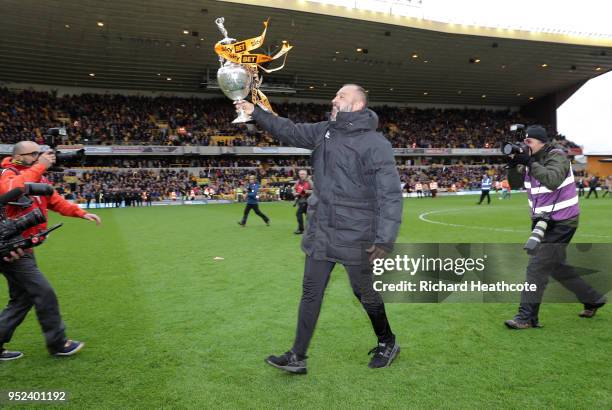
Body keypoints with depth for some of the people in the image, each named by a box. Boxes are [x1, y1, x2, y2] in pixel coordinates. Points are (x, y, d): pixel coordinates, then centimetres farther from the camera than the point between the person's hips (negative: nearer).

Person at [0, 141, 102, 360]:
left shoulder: (37, 178, 11)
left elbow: (56, 201, 15)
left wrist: (82, 213, 2)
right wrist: (39, 166, -29)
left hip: (21, 250, 9)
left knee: (22, 299, 15)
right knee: (44, 294, -4)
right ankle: (58, 343, 9)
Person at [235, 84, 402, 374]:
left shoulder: (375, 144, -14)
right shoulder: (325, 131, 6)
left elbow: (390, 194, -17)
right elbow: (291, 132, 14)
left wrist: (385, 240, -21)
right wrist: (256, 113, 5)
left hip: (355, 236, -6)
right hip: (319, 232, 6)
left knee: (365, 294, 12)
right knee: (310, 293, 10)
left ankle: (387, 343, 39)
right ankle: (298, 357, 22)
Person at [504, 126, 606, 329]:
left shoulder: (557, 156, -16)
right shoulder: (531, 159, 6)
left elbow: (552, 181, -34)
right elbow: (515, 183, 4)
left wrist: (529, 163, -31)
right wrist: (513, 165, -12)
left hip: (561, 222, -9)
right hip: (543, 221, 9)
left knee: (537, 266, -12)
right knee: (556, 265, 18)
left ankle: (527, 316, -7)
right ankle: (593, 299, 36)